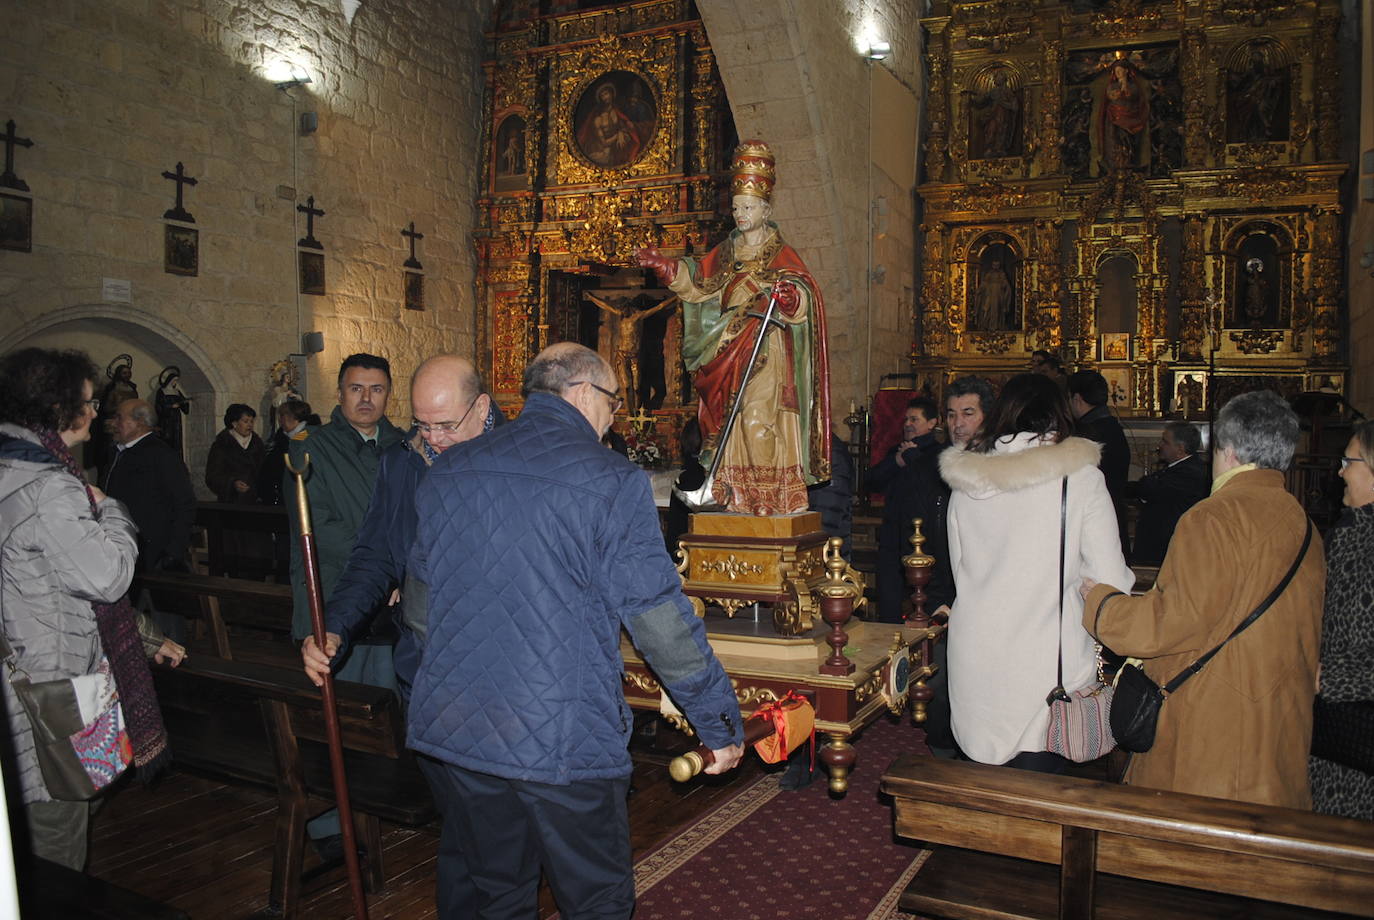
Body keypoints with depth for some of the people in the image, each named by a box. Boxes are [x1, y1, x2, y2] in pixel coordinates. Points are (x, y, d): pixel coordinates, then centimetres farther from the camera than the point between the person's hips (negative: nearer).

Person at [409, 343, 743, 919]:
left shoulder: (448, 470, 6)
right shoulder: (610, 480, -11)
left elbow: (420, 595, 16)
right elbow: (661, 621, -13)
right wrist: (720, 724, -2)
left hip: (455, 727, 6)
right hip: (566, 740, -5)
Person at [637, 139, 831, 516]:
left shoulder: (781, 254, -2)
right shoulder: (726, 252, 15)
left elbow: (803, 293, -15)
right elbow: (698, 284, 22)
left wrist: (789, 295, -37)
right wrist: (664, 266, 14)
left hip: (766, 354, -6)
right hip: (727, 352, 6)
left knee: (759, 418, -12)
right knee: (730, 420, 4)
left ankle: (771, 495, -6)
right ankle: (734, 493, 9)